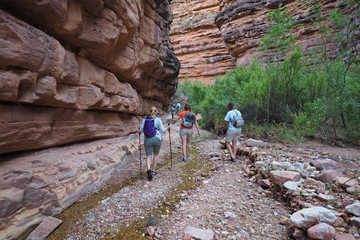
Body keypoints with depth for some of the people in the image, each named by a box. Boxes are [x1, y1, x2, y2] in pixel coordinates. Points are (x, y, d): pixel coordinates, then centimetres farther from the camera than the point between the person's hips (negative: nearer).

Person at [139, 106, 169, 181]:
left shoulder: (145, 119, 1)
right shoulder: (158, 119, -6)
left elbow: (141, 130, 5)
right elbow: (163, 131, -7)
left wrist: (139, 131, 29)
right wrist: (167, 128, 14)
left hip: (148, 140, 1)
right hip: (157, 139, -1)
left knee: (148, 156, 6)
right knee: (155, 155, 19)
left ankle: (148, 169, -19)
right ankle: (153, 171, 25)